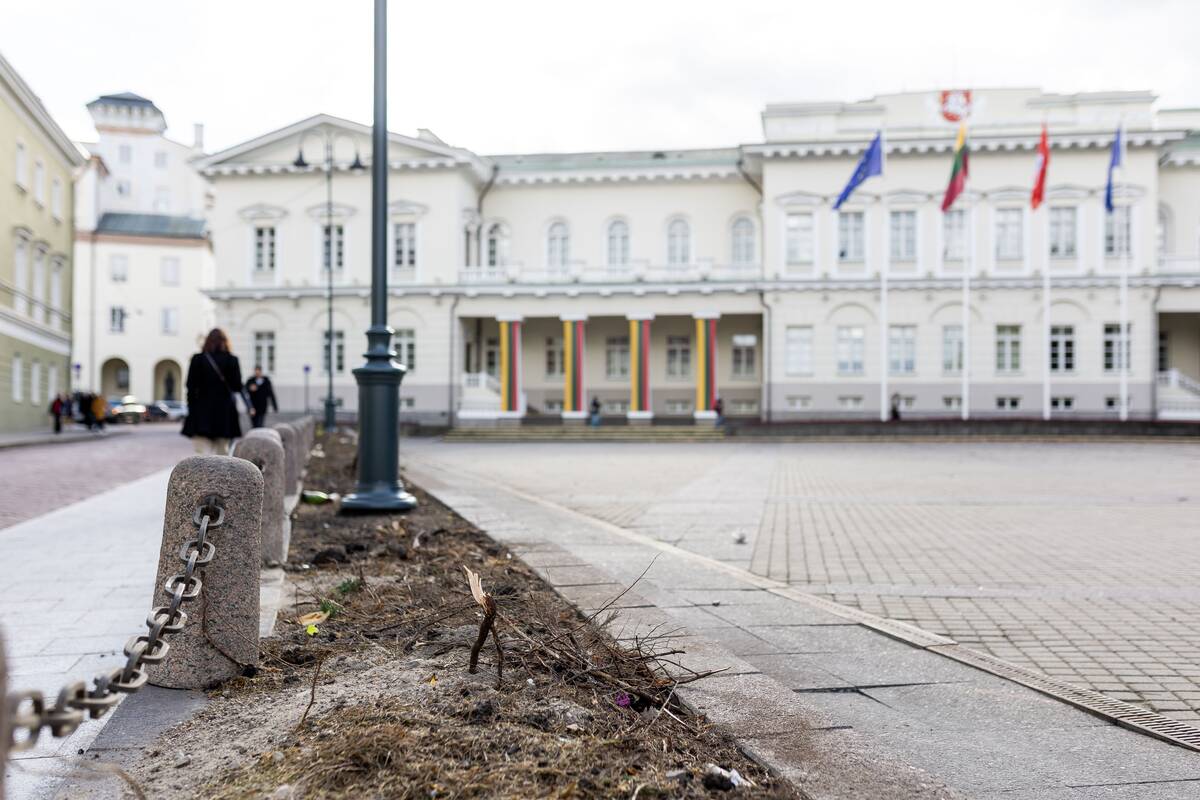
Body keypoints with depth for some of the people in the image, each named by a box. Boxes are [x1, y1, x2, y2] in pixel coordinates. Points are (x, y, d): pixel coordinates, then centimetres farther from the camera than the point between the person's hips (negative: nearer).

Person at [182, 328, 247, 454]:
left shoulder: (198, 359, -2)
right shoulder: (232, 360, -3)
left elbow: (191, 386, -4)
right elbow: (237, 386, -5)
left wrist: (191, 409, 3)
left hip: (202, 411, -1)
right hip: (225, 412, 1)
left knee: (203, 453, -4)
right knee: (222, 452, 15)